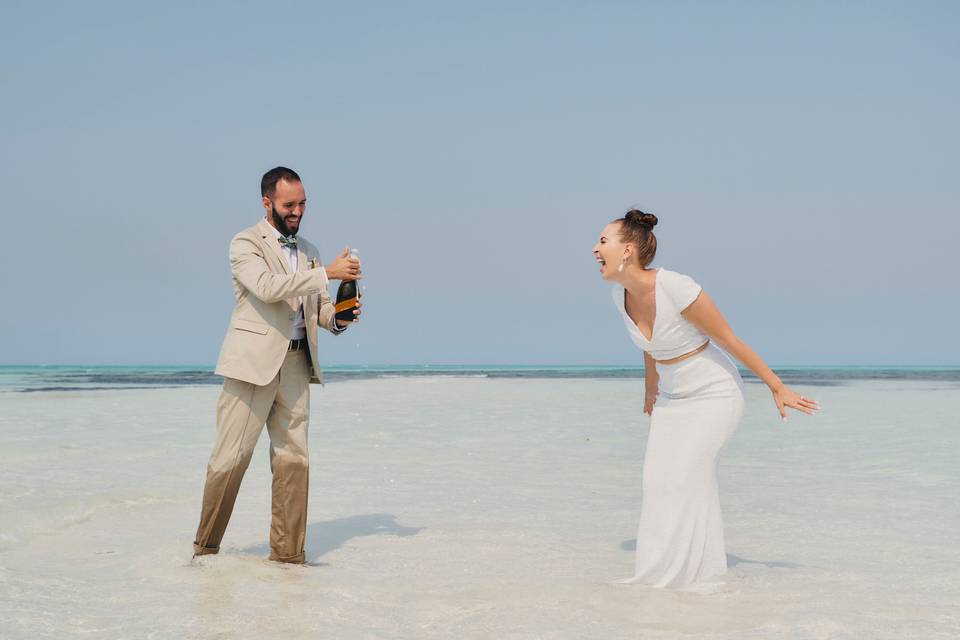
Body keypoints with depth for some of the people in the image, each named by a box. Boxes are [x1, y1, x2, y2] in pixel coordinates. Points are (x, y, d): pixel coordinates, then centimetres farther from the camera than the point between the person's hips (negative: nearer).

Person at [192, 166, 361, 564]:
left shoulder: (308, 252, 18)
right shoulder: (245, 244, -2)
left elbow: (318, 307, 21)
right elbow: (267, 287, -19)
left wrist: (338, 317, -2)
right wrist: (327, 272, -20)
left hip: (295, 363, 6)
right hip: (253, 362, -6)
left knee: (294, 459, 3)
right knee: (231, 457, -4)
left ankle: (288, 553, 9)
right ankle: (205, 548, 8)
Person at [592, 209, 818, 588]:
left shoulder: (676, 289, -27)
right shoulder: (621, 294, -5)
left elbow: (730, 341, -18)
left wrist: (777, 388, -11)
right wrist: (651, 388, 30)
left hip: (714, 395, -7)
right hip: (673, 397, 8)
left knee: (680, 480, -14)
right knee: (659, 482, 3)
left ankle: (670, 576, -5)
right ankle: (704, 571, 14)